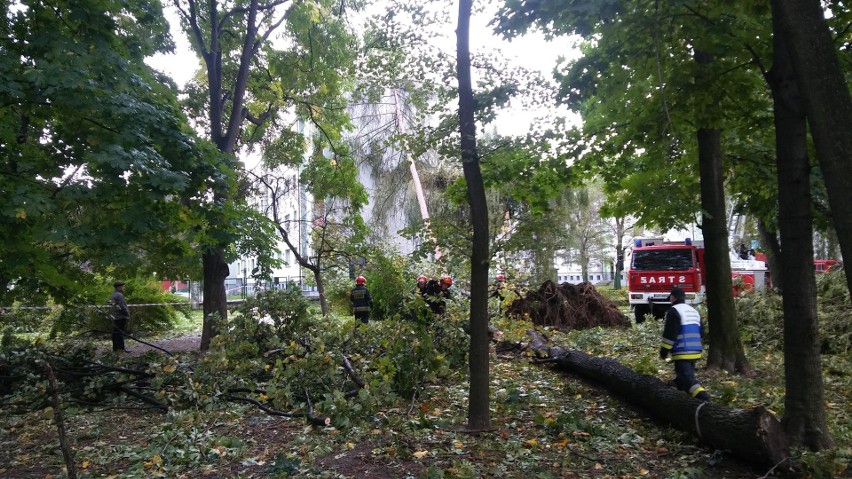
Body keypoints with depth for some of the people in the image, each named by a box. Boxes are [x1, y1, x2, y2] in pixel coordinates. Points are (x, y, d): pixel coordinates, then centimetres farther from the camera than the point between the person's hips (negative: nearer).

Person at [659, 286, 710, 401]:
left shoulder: (674, 311, -10)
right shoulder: (694, 311, 17)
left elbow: (669, 334, -15)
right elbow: (701, 332, 21)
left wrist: (663, 352, -7)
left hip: (682, 353, -9)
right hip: (695, 352, 9)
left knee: (686, 379, -11)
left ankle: (702, 397, -27)